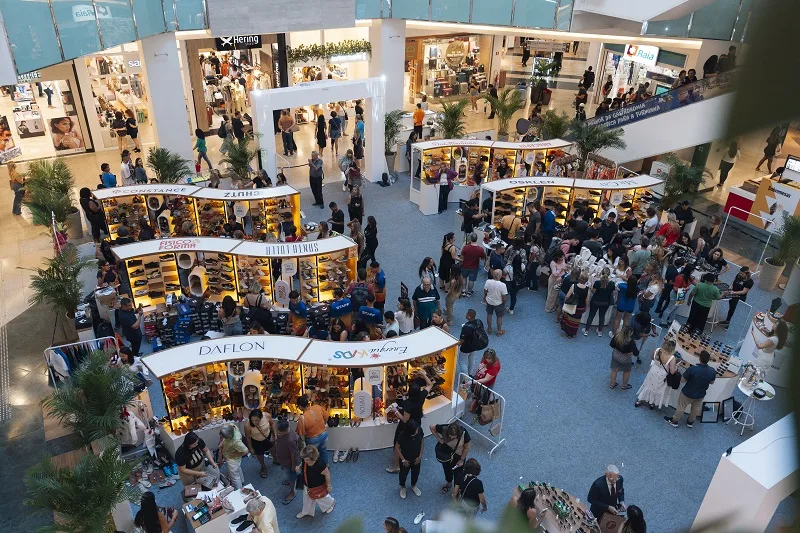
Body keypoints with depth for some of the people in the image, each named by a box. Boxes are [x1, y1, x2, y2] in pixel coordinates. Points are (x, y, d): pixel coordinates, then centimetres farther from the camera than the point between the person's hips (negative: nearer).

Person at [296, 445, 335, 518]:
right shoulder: (305, 461, -23)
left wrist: (328, 485, -14)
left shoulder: (320, 465, -42)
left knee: (321, 498, 23)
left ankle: (331, 504, 56)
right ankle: (307, 511, 59)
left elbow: (327, 474, -26)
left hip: (318, 487, -6)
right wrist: (299, 467, -19)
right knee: (307, 499, 29)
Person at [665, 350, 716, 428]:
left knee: (681, 407, 21)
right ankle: (690, 422, 51)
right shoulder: (712, 371, -23)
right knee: (696, 409, 30)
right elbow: (711, 382, -2)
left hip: (687, 394, -4)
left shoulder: (692, 369, -36)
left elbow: (682, 380, -23)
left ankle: (674, 421, 41)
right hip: (700, 395, 4)